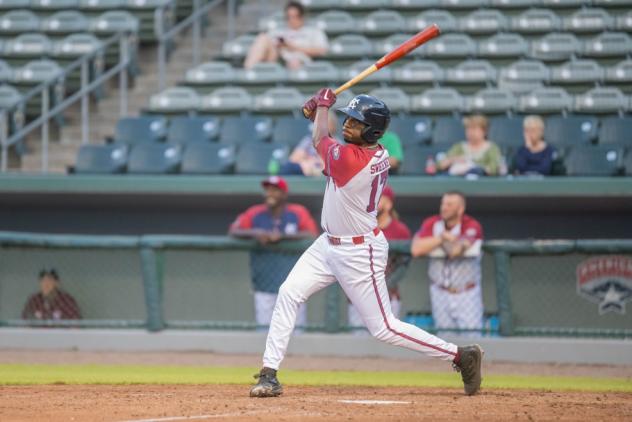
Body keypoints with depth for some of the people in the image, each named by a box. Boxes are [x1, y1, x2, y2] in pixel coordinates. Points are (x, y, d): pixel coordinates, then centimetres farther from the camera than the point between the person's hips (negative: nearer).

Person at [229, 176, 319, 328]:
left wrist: (282, 236, -23)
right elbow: (233, 231, -3)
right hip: (264, 289, 1)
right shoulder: (255, 214, 6)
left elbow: (313, 236, -13)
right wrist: (255, 233, -22)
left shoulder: (299, 213, 1)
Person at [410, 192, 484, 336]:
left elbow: (455, 251, -32)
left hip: (467, 293, -3)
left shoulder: (472, 227, -15)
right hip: (441, 292, 3)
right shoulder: (431, 224, -3)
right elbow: (416, 249, -19)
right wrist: (442, 237, -21)